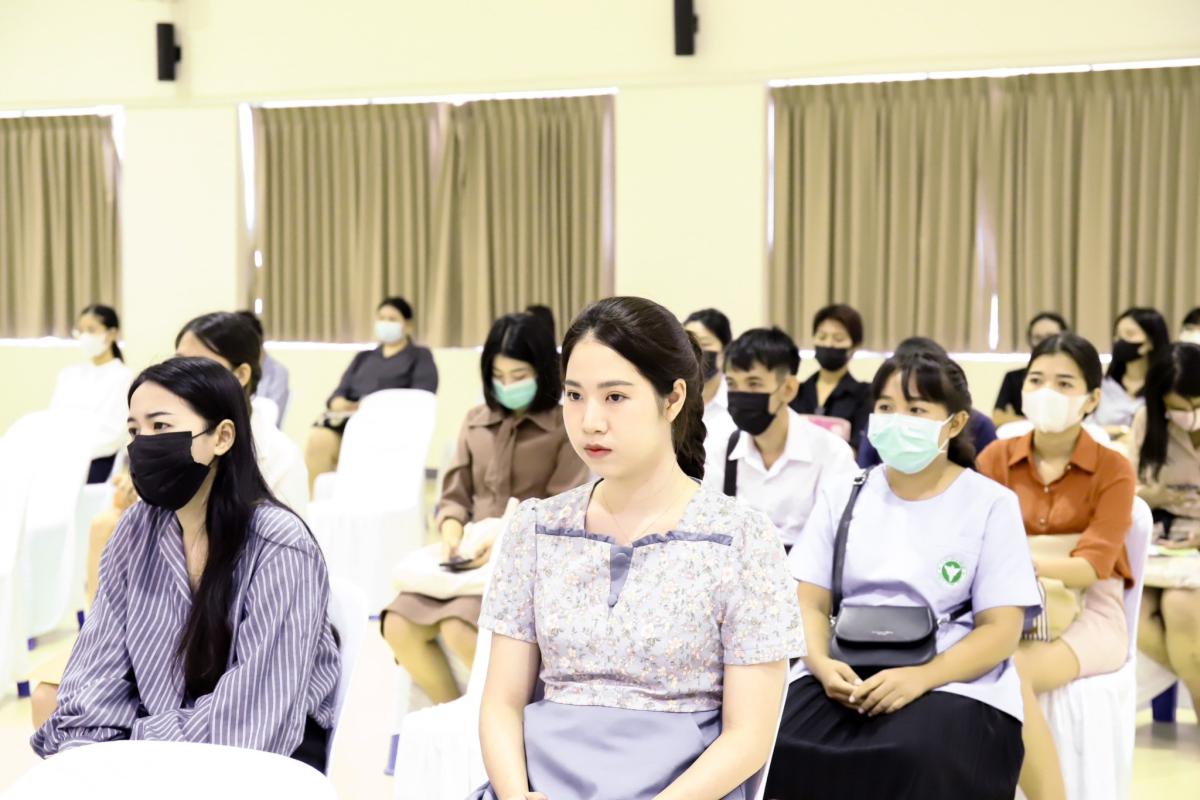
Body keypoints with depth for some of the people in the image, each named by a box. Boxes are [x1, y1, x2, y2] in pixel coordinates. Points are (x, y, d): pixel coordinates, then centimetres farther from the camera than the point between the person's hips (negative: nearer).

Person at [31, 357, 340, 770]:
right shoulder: (137, 531, 1)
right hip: (159, 750, 5)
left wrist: (140, 740, -16)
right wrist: (78, 752, -16)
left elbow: (256, 713, -19)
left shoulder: (278, 547, -18)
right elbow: (100, 669, 1)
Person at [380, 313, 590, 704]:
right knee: (399, 626, -17)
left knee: (460, 628, -30)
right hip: (472, 558, 5)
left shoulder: (565, 427, 0)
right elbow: (455, 495, 15)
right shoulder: (475, 421, 15)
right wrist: (452, 528, -8)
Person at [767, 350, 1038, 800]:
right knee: (771, 746, -28)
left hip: (953, 679, -2)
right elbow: (810, 602, 9)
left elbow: (1002, 628, -3)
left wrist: (921, 677, -19)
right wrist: (822, 664, -13)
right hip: (846, 674, 3)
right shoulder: (842, 495, 13)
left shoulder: (990, 503, 3)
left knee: (917, 759, -36)